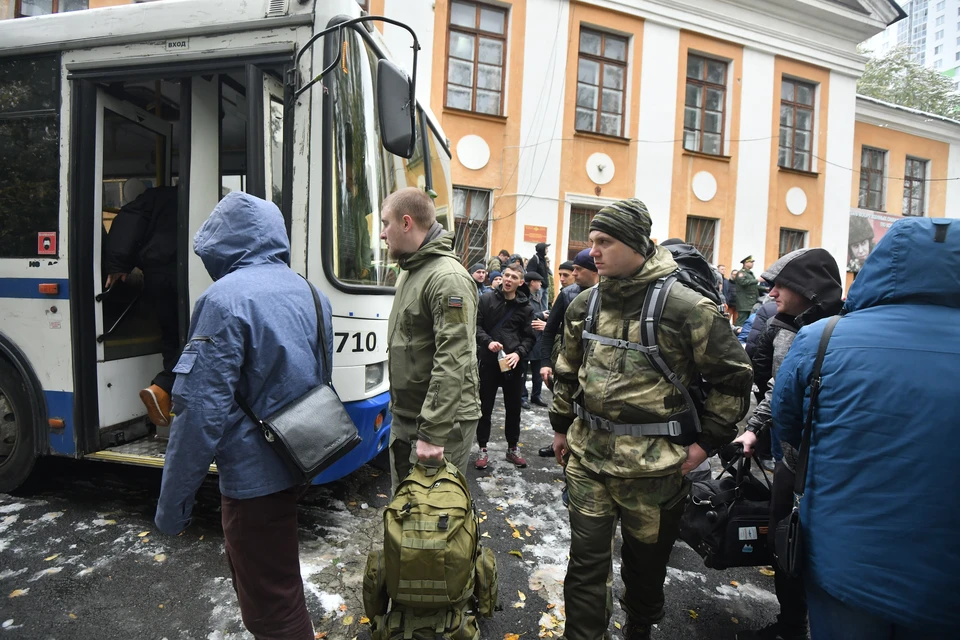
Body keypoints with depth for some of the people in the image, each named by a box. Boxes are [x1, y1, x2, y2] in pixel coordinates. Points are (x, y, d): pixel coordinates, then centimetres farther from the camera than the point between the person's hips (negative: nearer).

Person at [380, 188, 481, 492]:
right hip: (403, 418, 10)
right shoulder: (409, 272, 12)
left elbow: (452, 364, -26)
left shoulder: (449, 279, -21)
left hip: (440, 421, -9)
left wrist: (433, 434, -26)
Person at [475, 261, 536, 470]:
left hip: (513, 364, 2)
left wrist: (519, 353, -15)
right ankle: (483, 448, 21)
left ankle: (512, 448, 28)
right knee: (485, 407, 7)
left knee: (513, 407, 12)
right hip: (488, 361, -1)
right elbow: (476, 325, -2)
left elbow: (529, 337, 2)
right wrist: (487, 342, -19)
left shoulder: (526, 308, 4)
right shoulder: (487, 299, 0)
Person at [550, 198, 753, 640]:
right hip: (587, 455, 3)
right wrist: (561, 426, 17)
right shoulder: (584, 305, 2)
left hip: (653, 464, -3)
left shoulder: (687, 308, -14)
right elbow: (567, 371, 14)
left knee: (646, 562, 19)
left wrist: (707, 442, -7)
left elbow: (734, 377, -7)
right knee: (586, 562, 10)